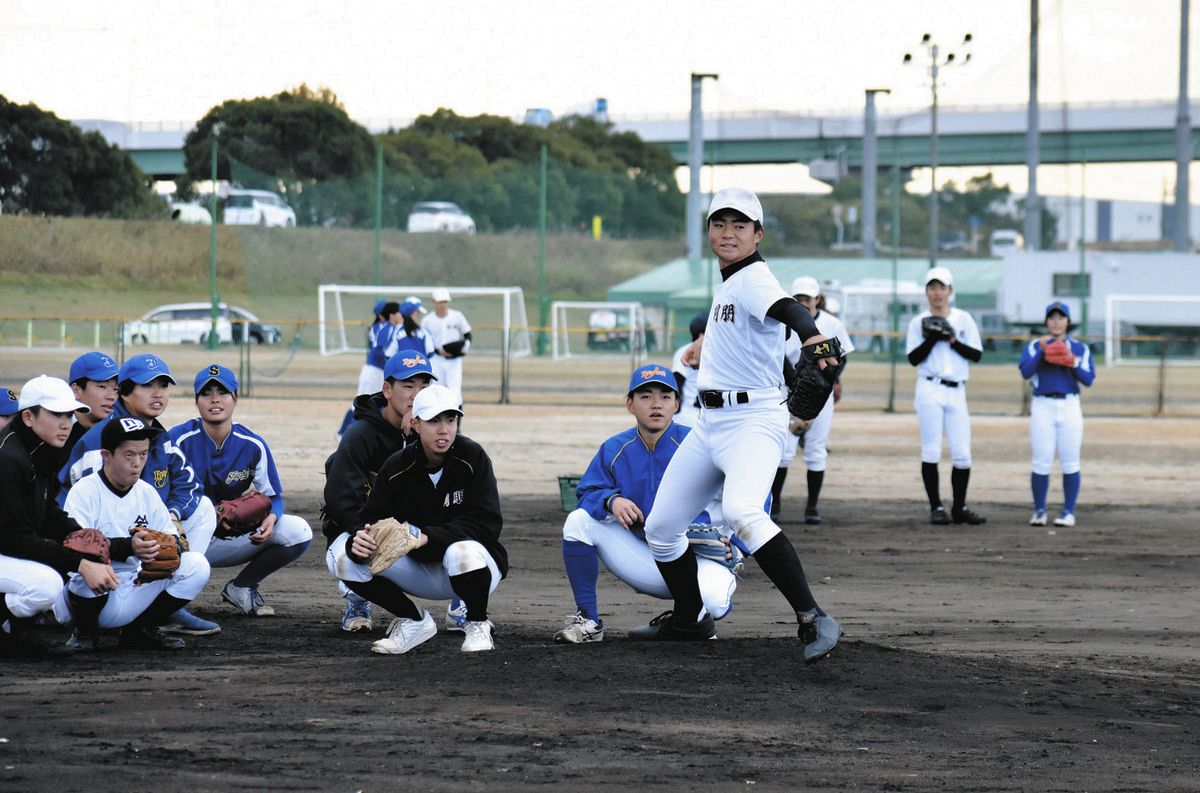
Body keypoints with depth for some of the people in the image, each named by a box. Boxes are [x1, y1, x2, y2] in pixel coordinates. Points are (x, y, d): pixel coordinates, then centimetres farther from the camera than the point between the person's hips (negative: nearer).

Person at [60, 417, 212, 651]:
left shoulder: (146, 492, 8)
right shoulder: (84, 491, -11)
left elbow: (171, 536, 6)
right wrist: (129, 547, -40)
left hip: (135, 592, 5)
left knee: (197, 565, -8)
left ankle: (142, 629, 6)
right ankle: (84, 632, -9)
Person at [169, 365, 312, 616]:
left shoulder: (253, 445, -2)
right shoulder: (180, 438, -11)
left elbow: (273, 496, 5)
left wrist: (270, 517, -20)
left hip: (232, 538, 4)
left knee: (298, 531, -14)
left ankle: (241, 587, 6)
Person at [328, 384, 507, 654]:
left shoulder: (472, 457, -15)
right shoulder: (397, 467, -6)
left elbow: (487, 523, -22)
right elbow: (373, 519, -9)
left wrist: (427, 537, -33)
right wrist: (360, 539, -35)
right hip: (418, 568, 4)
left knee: (463, 551, -40)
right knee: (342, 554, -15)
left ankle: (478, 626, -7)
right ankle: (414, 621, 4)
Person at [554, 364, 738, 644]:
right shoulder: (614, 450, 2)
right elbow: (588, 493, 0)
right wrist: (612, 501, -24)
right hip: (640, 556, 4)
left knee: (713, 600, -37)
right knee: (578, 521, -15)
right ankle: (588, 620, -5)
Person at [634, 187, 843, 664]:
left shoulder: (754, 279, -13)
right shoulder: (727, 283, 14)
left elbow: (786, 308, -35)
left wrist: (813, 337, -55)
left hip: (753, 420, -10)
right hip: (710, 423, 10)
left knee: (741, 513, -34)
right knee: (661, 527, 14)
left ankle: (813, 620, -35)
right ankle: (690, 619, 34)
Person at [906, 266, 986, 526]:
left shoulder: (964, 319, 9)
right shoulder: (919, 322, 5)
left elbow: (977, 355, 3)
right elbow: (913, 358, -2)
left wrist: (953, 341, -9)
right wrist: (932, 339, -14)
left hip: (957, 392, 2)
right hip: (930, 390, -2)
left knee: (962, 454, 0)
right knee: (931, 450, -4)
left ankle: (959, 508, 11)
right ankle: (936, 508, 1)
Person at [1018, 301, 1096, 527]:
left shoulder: (1080, 348, 10)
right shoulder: (1034, 346, 8)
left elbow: (1089, 379, 1)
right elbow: (1025, 372, -7)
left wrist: (1074, 364, -15)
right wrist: (1041, 350, -16)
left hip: (1069, 407, 1)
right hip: (1042, 407, -1)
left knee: (1070, 463, -2)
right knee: (1041, 463, -4)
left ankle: (1068, 512, 5)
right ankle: (1039, 511, 6)